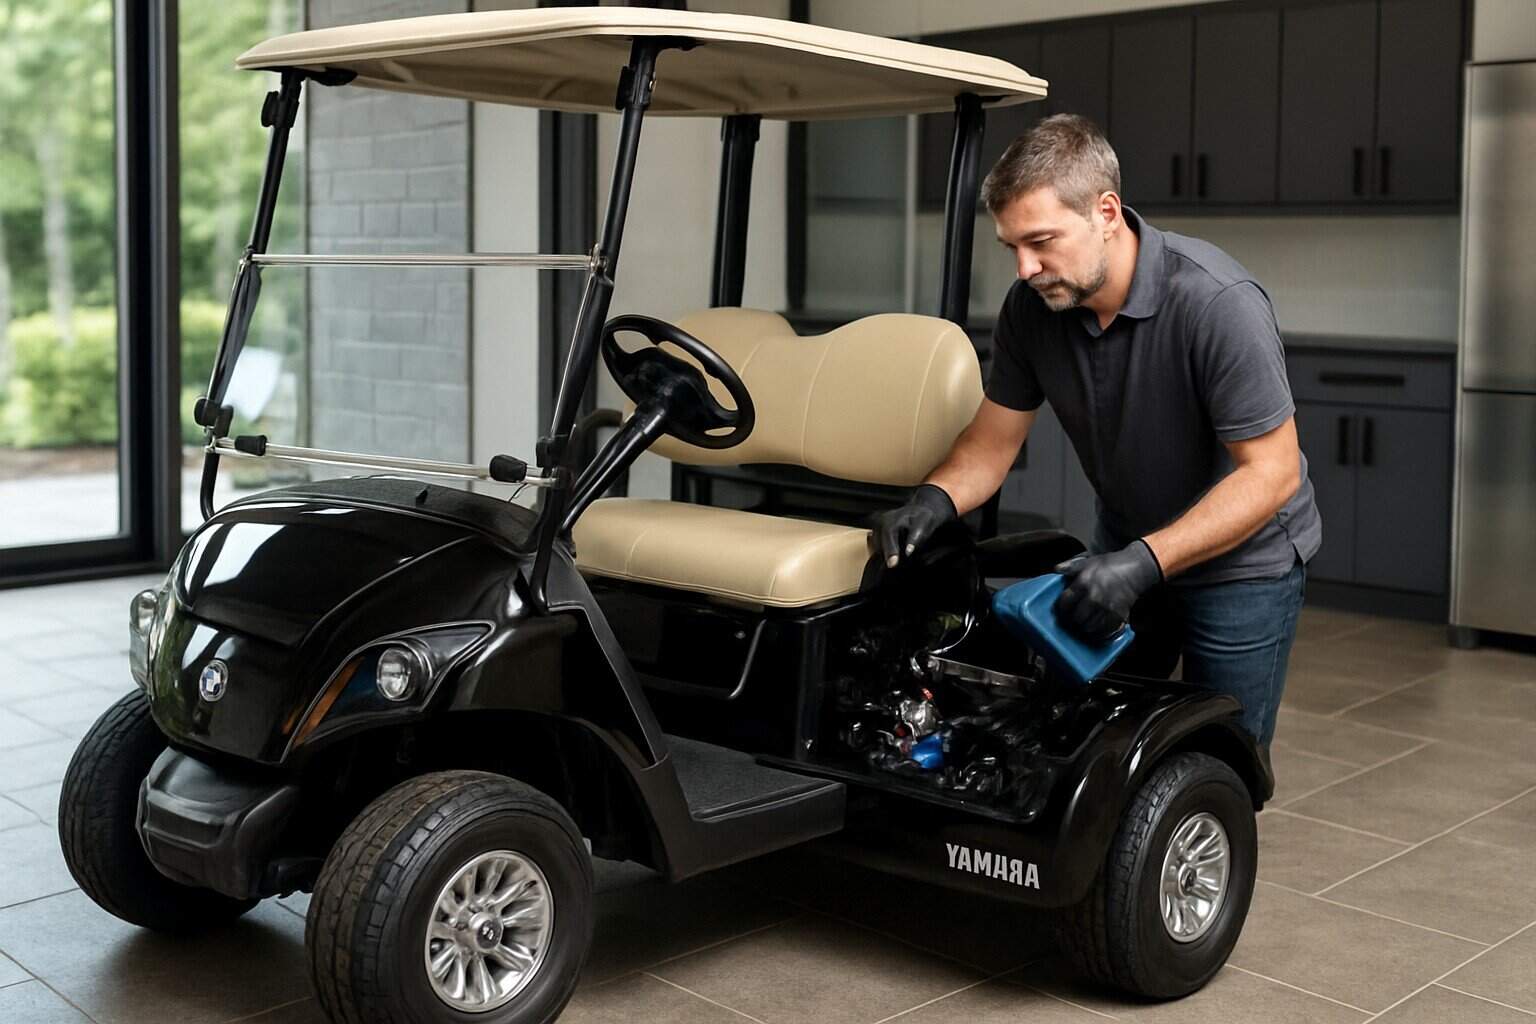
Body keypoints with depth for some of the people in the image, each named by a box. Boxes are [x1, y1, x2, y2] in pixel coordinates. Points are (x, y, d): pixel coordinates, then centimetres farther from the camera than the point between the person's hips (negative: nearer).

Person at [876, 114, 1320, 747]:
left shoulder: (1219, 303, -30)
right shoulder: (1031, 306, -13)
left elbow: (1272, 471, -26)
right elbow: (992, 439, -1)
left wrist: (1144, 563, -35)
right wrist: (934, 500, -23)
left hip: (1241, 559, -5)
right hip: (1126, 552, 5)